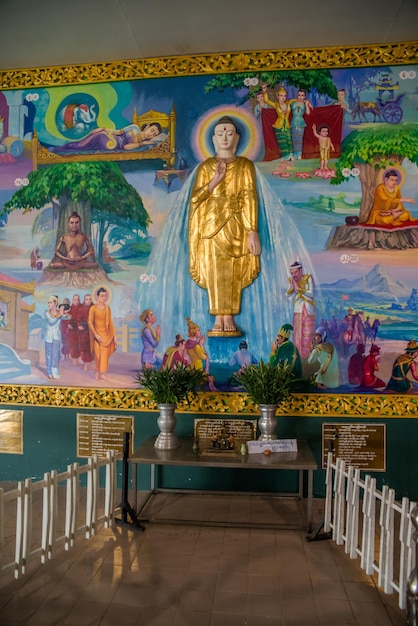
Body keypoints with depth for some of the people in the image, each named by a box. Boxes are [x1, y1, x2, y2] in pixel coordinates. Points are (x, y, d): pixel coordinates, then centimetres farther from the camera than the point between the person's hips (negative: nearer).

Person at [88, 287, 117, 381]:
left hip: (106, 334, 4)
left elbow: (110, 322, 8)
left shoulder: (108, 308, 5)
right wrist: (95, 334, -16)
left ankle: (101, 373, 13)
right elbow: (90, 322, -9)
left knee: (105, 354, 4)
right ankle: (96, 373, 13)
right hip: (97, 334, -4)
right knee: (98, 354, -2)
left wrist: (114, 335, 6)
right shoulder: (93, 308, -8)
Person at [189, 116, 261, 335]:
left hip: (236, 226, 0)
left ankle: (229, 317, 1)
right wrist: (215, 180, -10)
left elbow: (250, 198, -1)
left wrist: (252, 231, -10)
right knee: (214, 272, -7)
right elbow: (195, 197, 3)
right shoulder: (206, 167, 12)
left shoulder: (245, 165, 8)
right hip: (211, 225, 1)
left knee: (234, 273, -4)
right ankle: (219, 319, -4)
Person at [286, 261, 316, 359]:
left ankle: (308, 357, 9)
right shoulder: (291, 281, 2)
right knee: (297, 335, 4)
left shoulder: (308, 278, -9)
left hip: (308, 310, -3)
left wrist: (299, 288, -20)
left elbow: (311, 294, -19)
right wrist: (291, 286, -17)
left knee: (308, 335, 0)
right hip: (297, 310, 4)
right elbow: (290, 297, -4)